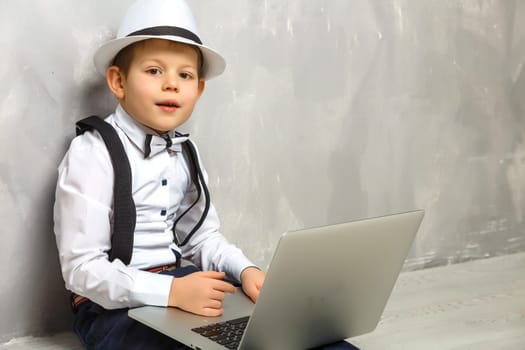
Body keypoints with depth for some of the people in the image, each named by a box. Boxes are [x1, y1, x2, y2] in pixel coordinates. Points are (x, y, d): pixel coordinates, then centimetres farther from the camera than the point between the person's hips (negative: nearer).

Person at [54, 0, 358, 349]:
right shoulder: (93, 154, -15)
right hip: (115, 305, -6)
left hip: (179, 282, 6)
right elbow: (82, 268, -19)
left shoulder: (185, 154, 7)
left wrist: (246, 270, -6)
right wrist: (171, 291, -30)